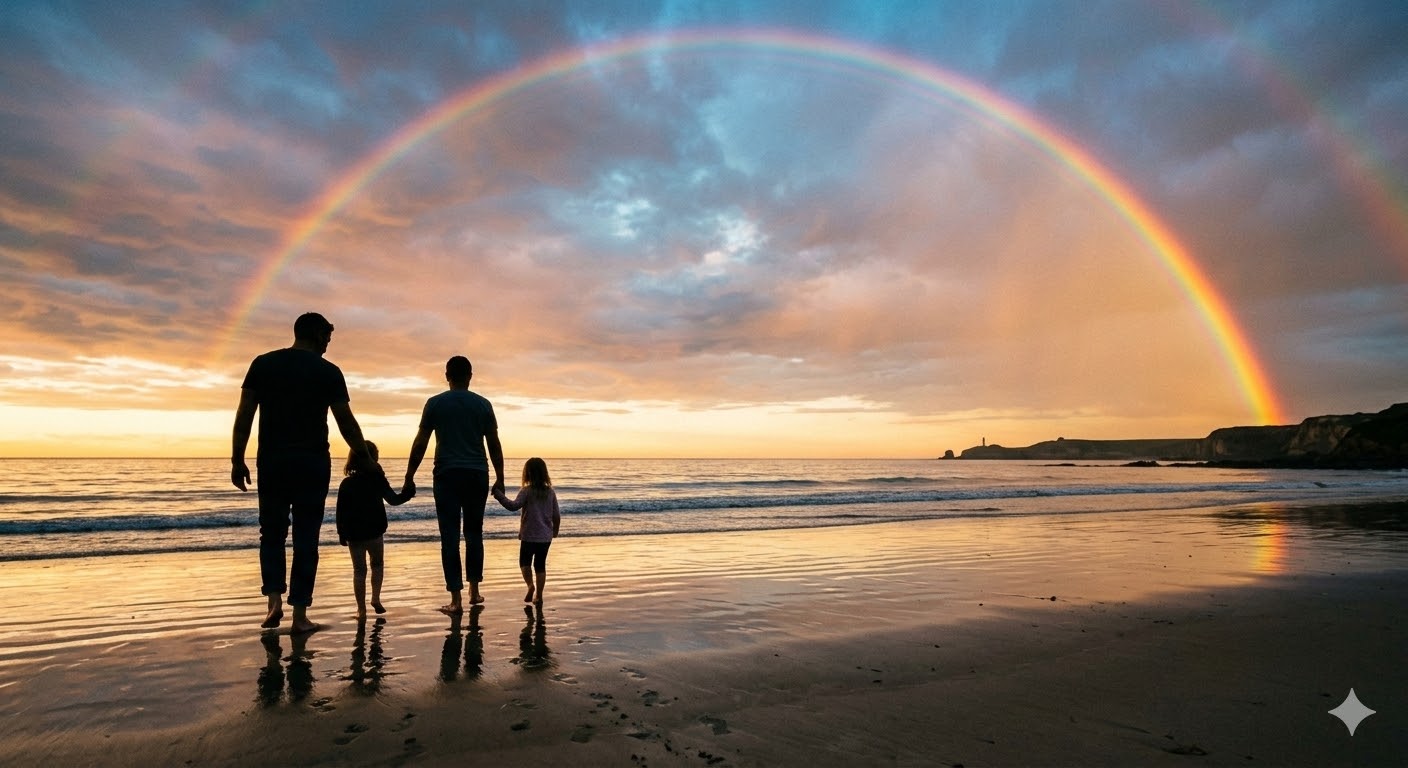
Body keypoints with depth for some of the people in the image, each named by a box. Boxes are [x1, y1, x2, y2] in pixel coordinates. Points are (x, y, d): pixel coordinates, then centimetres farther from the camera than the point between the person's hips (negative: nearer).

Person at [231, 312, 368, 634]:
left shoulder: (263, 363, 6)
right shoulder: (328, 371, 0)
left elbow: (244, 415, 2)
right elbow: (346, 422, 1)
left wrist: (237, 460, 8)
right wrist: (364, 458, 11)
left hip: (272, 462, 2)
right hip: (313, 463, -2)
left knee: (272, 534, 16)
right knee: (306, 540, 5)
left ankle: (274, 601, 1)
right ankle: (300, 616, 8)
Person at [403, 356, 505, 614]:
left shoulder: (435, 403, 1)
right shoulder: (483, 404, 4)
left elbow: (420, 443, -1)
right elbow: (494, 445, 4)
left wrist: (409, 478, 6)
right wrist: (500, 478, 11)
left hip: (447, 476, -2)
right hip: (477, 476, 2)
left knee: (450, 537, 1)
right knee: (474, 534, 15)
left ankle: (456, 600, 0)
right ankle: (474, 591, 21)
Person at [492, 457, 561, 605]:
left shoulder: (526, 491, -11)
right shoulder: (550, 492, 2)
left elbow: (513, 506, -25)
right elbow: (557, 515, 5)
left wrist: (499, 495, -19)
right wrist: (555, 530, 21)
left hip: (529, 536, -3)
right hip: (545, 536, 4)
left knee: (525, 561, 15)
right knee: (540, 565, 11)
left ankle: (530, 585, -6)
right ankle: (538, 595, 9)